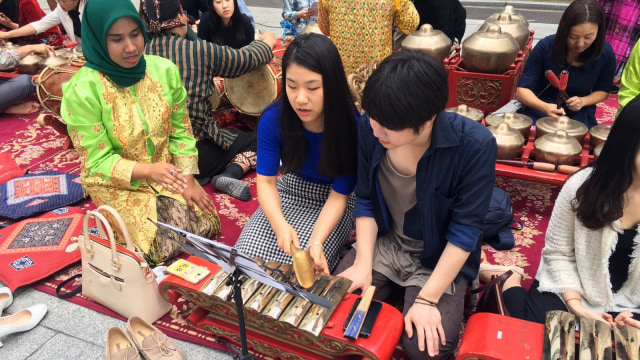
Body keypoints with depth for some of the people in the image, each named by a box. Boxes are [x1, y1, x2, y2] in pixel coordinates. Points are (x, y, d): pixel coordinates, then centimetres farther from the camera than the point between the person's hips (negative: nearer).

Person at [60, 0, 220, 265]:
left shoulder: (164, 70, -10)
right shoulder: (82, 90, -21)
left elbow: (181, 132, -2)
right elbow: (98, 162, -17)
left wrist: (188, 179, -14)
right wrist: (148, 170, -33)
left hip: (167, 172, 4)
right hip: (115, 183, -3)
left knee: (206, 226, -12)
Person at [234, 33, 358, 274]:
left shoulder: (352, 126, -27)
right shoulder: (273, 118, -20)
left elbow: (340, 195, -20)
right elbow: (266, 181, -18)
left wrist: (317, 242, -36)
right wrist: (280, 225, -38)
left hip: (333, 201, -2)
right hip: (289, 192, 3)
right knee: (246, 257, -16)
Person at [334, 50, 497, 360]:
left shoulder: (475, 145, -27)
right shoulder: (369, 129, -15)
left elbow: (465, 229, -20)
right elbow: (365, 202, -3)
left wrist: (427, 299, -22)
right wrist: (363, 264, -13)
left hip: (440, 256, -3)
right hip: (382, 242, 4)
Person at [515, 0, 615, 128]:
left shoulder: (606, 54, -8)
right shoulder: (545, 47, -17)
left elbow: (602, 90, 11)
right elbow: (522, 90, -16)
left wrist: (583, 101, -13)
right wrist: (544, 107, -36)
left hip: (579, 113, 2)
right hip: (539, 108, -2)